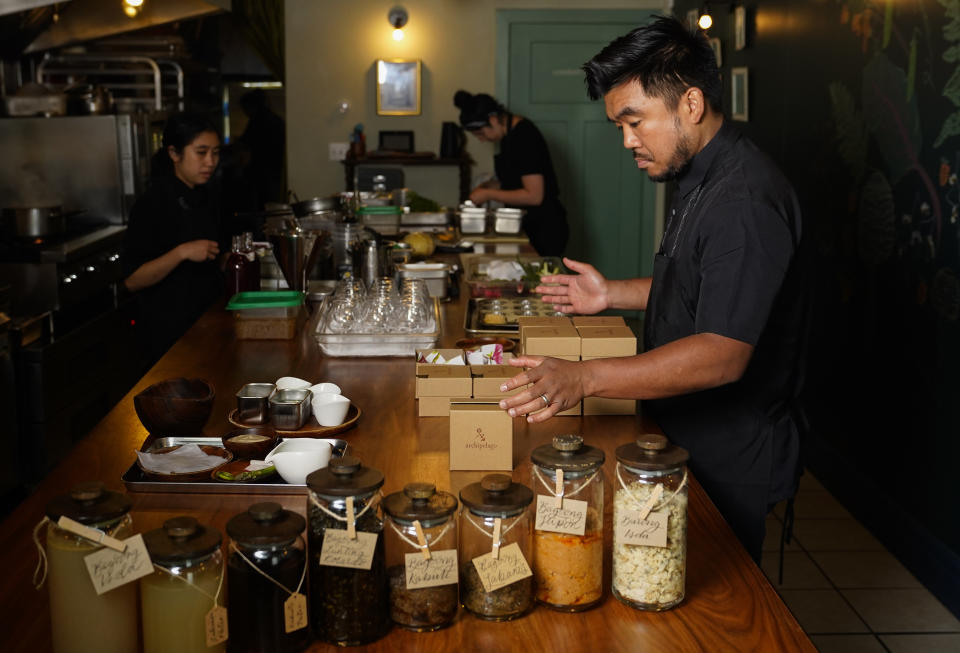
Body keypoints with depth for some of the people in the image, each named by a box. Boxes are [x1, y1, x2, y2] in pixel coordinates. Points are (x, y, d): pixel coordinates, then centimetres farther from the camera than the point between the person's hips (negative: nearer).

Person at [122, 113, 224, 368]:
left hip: (209, 318, 7)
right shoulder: (152, 204, -16)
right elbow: (132, 280, -20)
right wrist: (183, 252, -28)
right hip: (169, 331, -7)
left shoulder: (208, 196, 9)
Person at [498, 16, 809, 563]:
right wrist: (614, 294, 10)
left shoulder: (746, 199, -26)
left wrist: (585, 378, -40)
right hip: (688, 439, 10)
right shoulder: (702, 180, 9)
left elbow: (724, 354, -33)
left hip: (730, 463, -9)